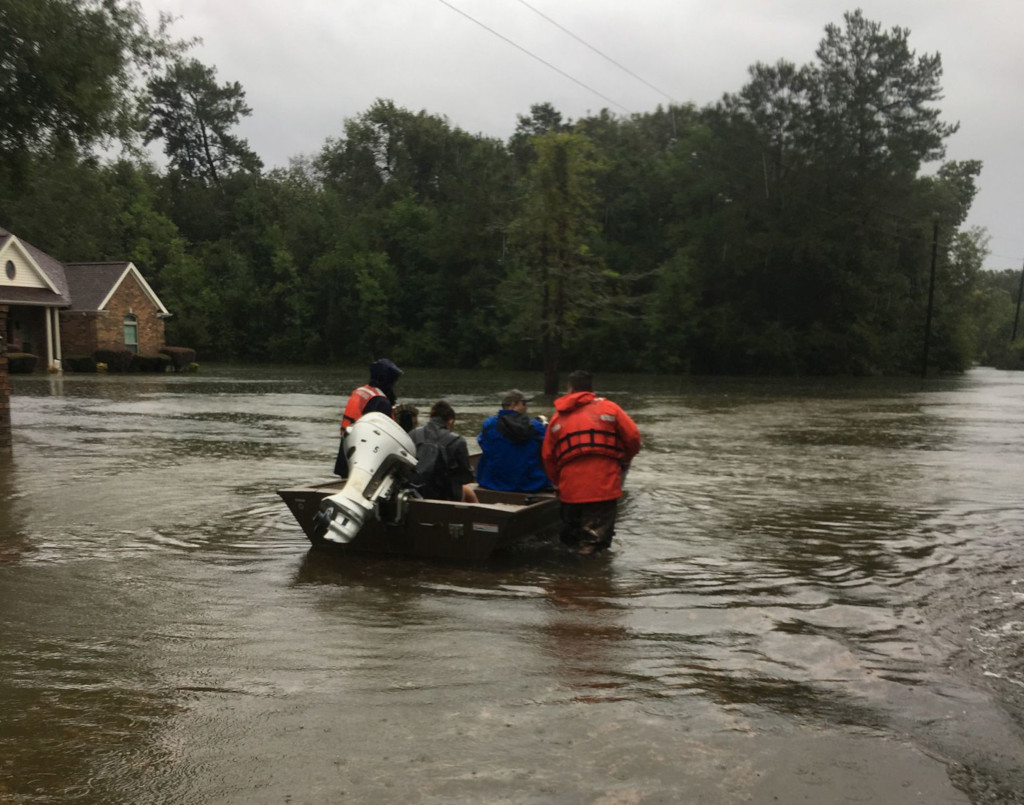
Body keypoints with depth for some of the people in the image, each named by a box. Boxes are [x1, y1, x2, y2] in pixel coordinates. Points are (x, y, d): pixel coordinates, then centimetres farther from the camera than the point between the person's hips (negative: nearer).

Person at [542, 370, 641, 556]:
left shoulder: (557, 417, 14)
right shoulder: (609, 408, 7)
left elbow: (547, 456, 10)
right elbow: (633, 437, 1)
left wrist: (557, 483, 22)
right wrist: (624, 461, 19)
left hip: (570, 489, 2)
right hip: (604, 486, -2)